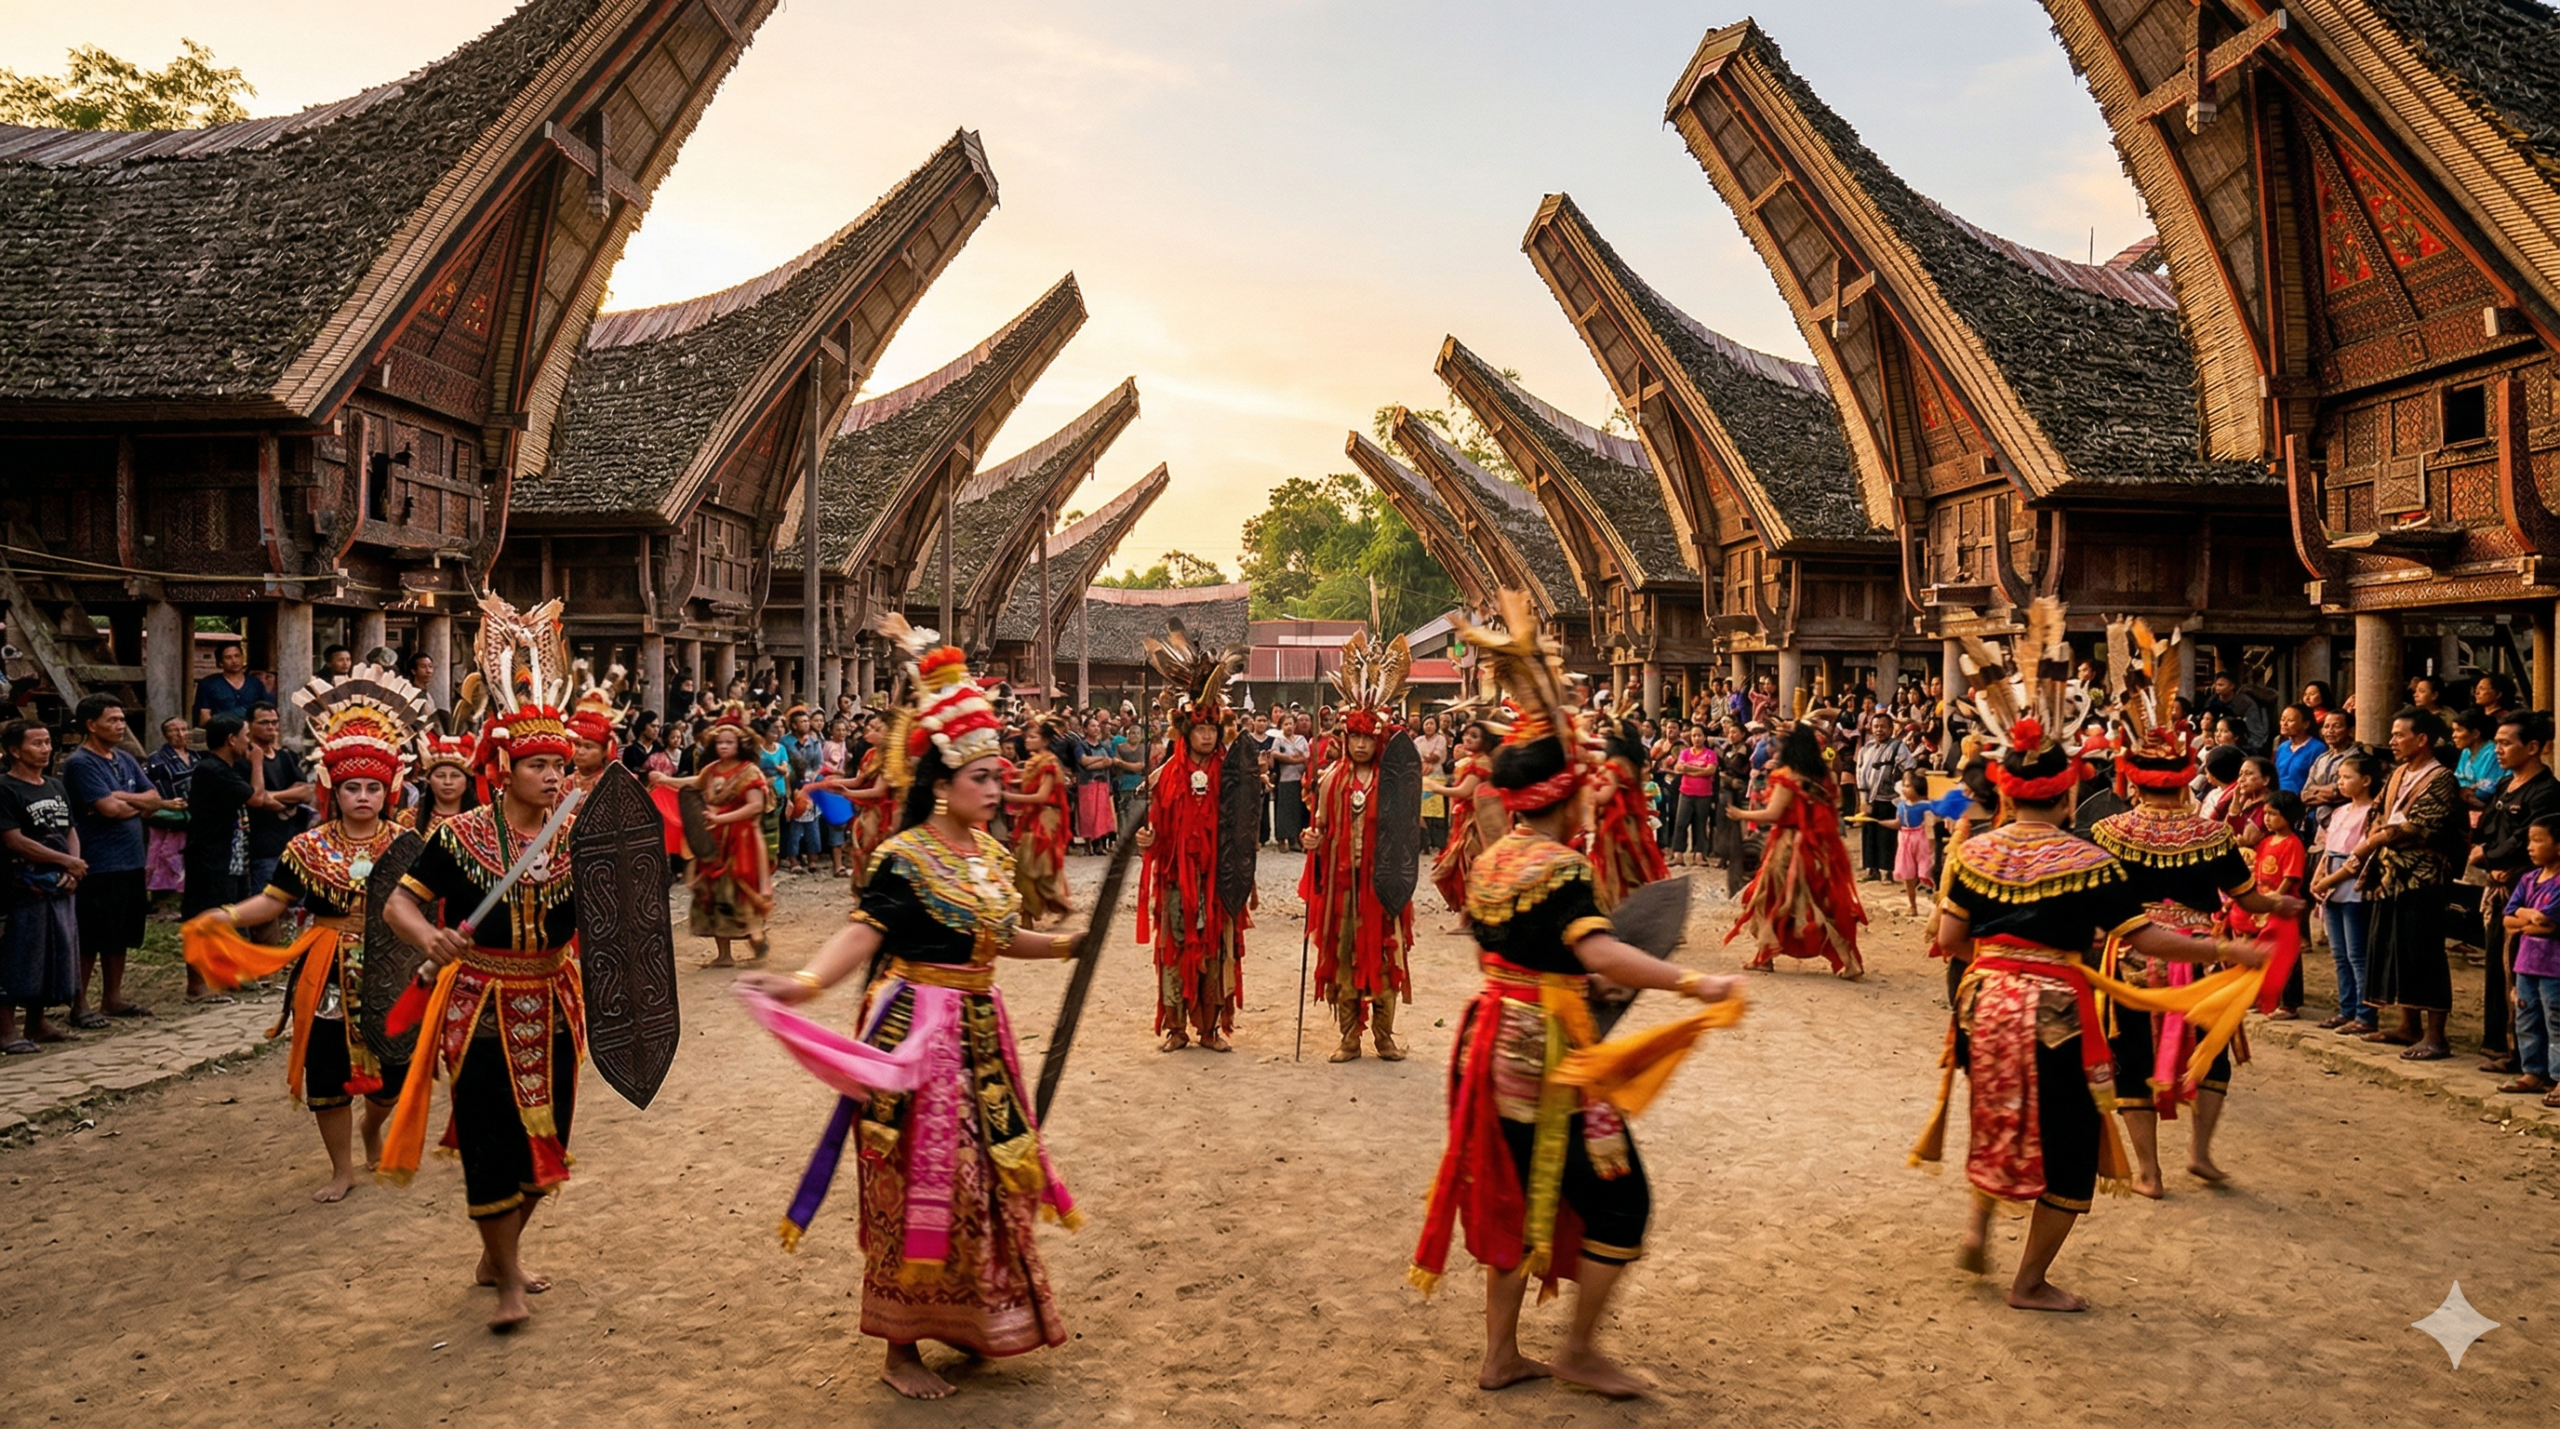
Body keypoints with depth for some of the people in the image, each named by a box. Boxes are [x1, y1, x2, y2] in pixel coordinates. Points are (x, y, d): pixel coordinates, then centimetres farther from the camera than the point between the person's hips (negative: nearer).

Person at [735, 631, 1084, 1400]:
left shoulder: (991, 856, 8)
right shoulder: (904, 859, -15)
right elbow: (863, 933, -25)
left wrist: (1068, 944, 19)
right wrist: (804, 982, -40)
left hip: (980, 1032, 8)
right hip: (917, 1033, -8)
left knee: (986, 1176, 15)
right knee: (921, 1182, 0)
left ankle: (965, 1321, 34)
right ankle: (901, 1347, 16)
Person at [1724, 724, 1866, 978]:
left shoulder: (1788, 776, -12)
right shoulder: (1822, 776, 7)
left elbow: (1772, 814, -17)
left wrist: (1742, 814, -3)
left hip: (1789, 847, -6)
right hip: (1820, 849, 6)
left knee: (1771, 900, 11)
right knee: (1825, 903, 8)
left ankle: (1764, 956, 15)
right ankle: (1848, 964, 5)